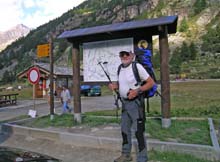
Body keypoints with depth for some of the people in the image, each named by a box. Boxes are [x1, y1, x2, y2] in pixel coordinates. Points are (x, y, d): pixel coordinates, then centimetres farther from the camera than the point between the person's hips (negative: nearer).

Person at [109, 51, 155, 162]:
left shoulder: (137, 66, -14)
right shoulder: (120, 68, 6)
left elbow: (151, 83, -13)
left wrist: (137, 91, -24)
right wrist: (114, 86, -3)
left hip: (135, 102, -7)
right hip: (124, 102, 8)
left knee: (139, 131, 0)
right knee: (124, 129, 17)